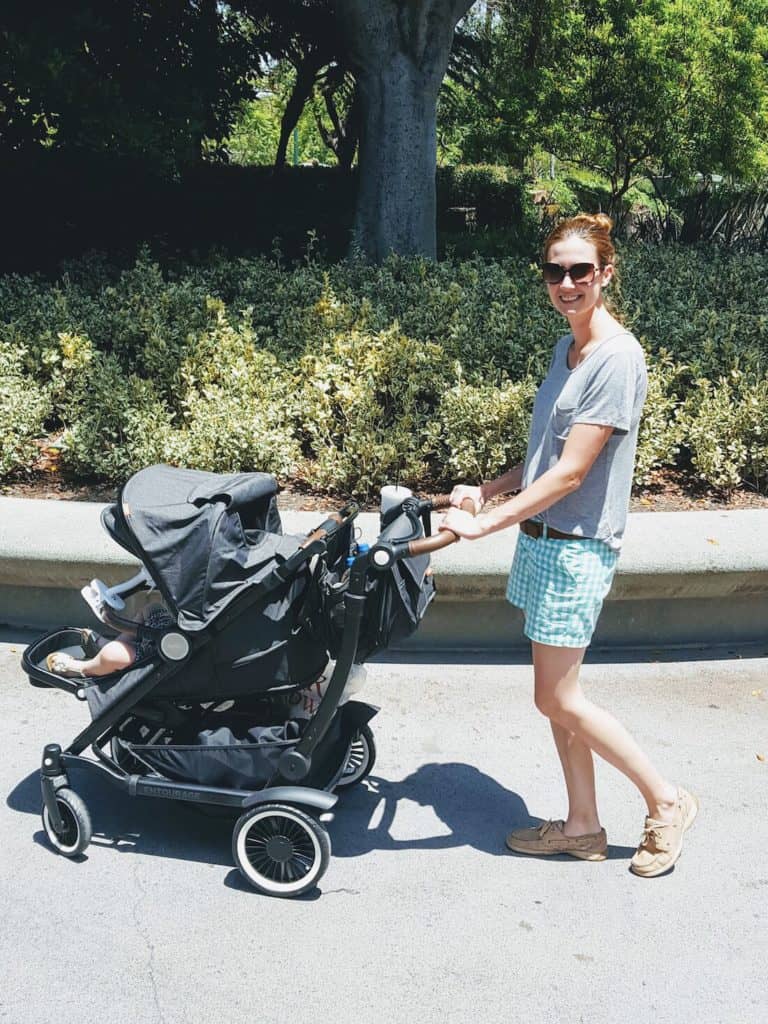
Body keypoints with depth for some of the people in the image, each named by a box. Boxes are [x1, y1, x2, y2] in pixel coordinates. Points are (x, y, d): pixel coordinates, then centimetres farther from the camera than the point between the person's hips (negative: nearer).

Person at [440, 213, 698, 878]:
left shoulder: (617, 358, -17)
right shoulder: (566, 348, 10)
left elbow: (570, 474, -21)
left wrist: (485, 523, -21)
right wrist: (490, 489, 5)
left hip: (577, 548, -9)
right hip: (543, 537, 9)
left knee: (557, 699, 0)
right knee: (558, 696, 14)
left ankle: (666, 801, 18)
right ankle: (583, 825, 28)